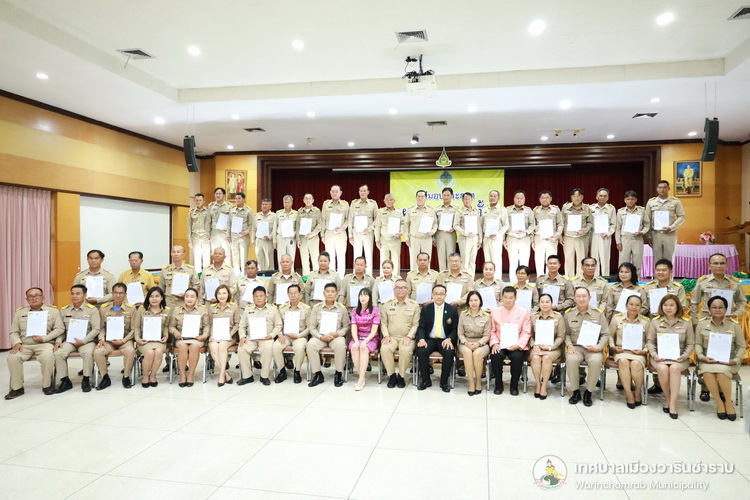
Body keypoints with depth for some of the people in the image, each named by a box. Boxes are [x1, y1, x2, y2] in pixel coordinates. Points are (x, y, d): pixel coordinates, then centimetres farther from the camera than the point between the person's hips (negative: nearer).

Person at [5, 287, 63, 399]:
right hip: (24, 345, 3)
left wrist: (43, 338, -11)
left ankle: (47, 385, -14)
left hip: (45, 344, -3)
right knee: (13, 357, -27)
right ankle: (17, 388, -10)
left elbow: (60, 329, 1)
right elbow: (13, 331, 14)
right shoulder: (19, 312, 18)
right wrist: (17, 342, -7)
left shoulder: (53, 311, 9)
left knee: (47, 356, -34)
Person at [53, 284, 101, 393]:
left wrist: (83, 341, -16)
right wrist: (59, 341, -6)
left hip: (87, 341, -4)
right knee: (58, 353, -25)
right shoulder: (64, 310, 12)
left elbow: (96, 329, -6)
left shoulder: (92, 309, -1)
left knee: (88, 353, -34)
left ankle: (86, 379, -15)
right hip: (69, 340, 4)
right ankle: (65, 381, -9)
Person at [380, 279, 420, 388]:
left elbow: (416, 324, 2)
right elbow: (383, 323, 9)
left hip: (407, 337, -1)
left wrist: (409, 337, -10)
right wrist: (386, 336, -6)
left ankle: (401, 376, -11)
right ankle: (391, 375, -10)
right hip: (391, 337, 1)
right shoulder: (387, 304, 11)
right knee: (384, 348, -30)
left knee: (406, 350, -33)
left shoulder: (414, 305, 6)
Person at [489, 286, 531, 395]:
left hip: (516, 346, -1)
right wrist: (494, 343, -11)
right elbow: (492, 331, 7)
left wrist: (518, 345, -14)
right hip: (499, 345, 1)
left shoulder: (523, 312, 7)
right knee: (496, 356, -30)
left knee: (517, 357, -32)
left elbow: (526, 332, 1)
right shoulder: (495, 312, 10)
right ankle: (498, 385, -7)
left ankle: (514, 385, -7)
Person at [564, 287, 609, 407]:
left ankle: (588, 392, -13)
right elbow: (566, 333, 12)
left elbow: (606, 334, 5)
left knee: (596, 361, -34)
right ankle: (575, 392, -12)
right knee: (571, 359, -33)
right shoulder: (568, 314, 8)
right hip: (575, 347, 1)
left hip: (593, 348, 0)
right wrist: (569, 345, -6)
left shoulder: (598, 313, 6)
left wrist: (598, 347, -9)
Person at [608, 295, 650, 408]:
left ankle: (638, 392, -7)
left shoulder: (646, 321, 6)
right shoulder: (617, 318, 6)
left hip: (638, 353, 0)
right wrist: (613, 347, -2)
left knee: (636, 363, -33)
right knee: (623, 361, -34)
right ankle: (629, 394, -23)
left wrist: (643, 351, -8)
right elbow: (610, 335, 13)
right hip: (621, 351, 0)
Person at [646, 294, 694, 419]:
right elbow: (650, 341, 5)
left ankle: (673, 403, -27)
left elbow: (691, 344, 6)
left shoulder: (686, 323, 7)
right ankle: (667, 398, -9)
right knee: (662, 369, -33)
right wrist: (654, 355, -11)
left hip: (679, 358, 0)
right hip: (660, 357, 0)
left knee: (675, 367, -34)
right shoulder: (655, 322, 6)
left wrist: (684, 356, -10)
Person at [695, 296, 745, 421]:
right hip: (708, 360, 1)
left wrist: (736, 360, -10)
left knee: (722, 372, -34)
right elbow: (698, 343, 6)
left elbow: (741, 346, 6)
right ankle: (719, 402, -14)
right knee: (707, 372, -33)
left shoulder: (734, 325, 2)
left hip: (728, 361, -1)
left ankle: (728, 402, -10)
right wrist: (702, 357, -12)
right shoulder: (702, 324, 4)